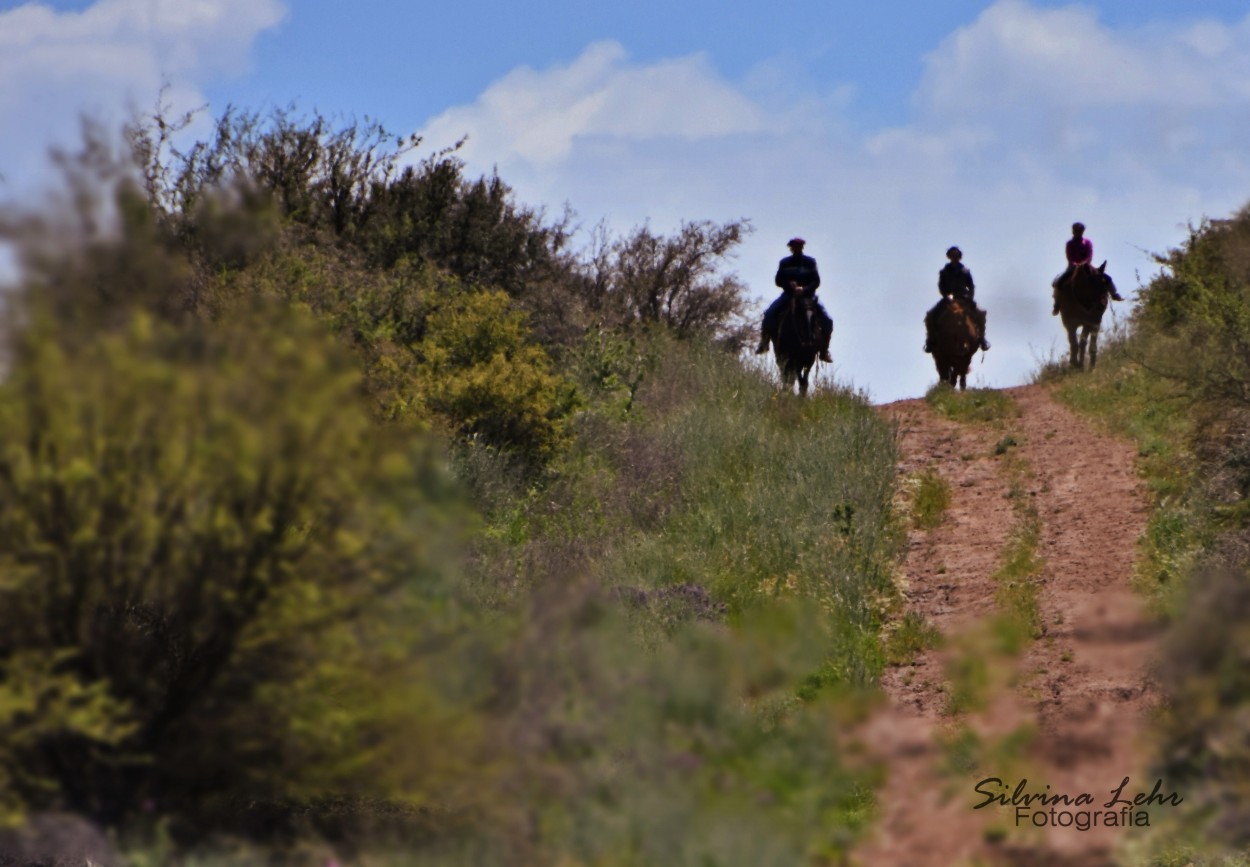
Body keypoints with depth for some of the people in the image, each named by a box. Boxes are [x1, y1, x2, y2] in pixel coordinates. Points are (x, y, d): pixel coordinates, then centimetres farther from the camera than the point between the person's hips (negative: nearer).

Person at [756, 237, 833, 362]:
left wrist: (804, 289, -22)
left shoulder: (810, 262, 2)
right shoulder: (785, 263, 5)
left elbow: (816, 281, -4)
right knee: (769, 314, -24)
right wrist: (789, 284, -18)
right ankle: (764, 342, -7)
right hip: (789, 294, 0)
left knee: (826, 320, -17)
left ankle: (824, 350, -2)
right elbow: (778, 281, 2)